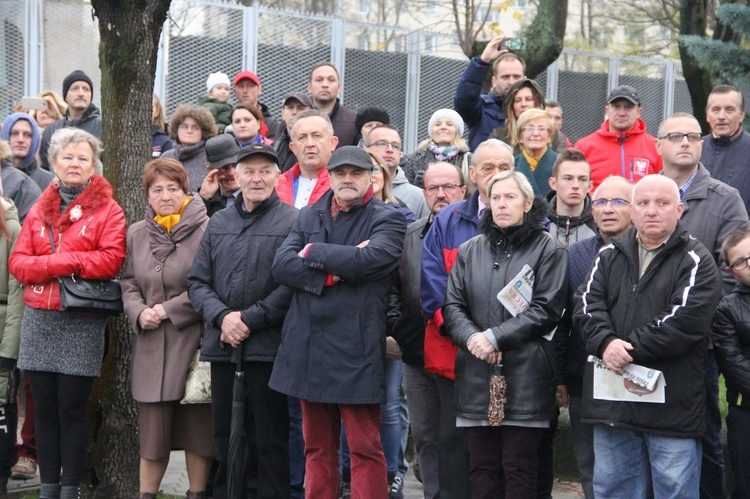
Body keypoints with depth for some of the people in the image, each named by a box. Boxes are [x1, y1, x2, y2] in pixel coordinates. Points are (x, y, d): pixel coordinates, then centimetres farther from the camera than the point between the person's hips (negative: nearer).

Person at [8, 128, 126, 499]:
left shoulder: (107, 210, 1)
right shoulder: (39, 210, 14)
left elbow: (111, 260, -13)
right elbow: (17, 262, 6)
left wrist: (49, 261, -11)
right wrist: (64, 264, -13)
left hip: (82, 323, -4)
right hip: (38, 319, 4)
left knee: (71, 409, -2)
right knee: (44, 408, 6)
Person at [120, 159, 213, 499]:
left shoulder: (205, 229, -7)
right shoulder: (136, 234, 12)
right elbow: (129, 283, 16)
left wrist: (169, 309, -11)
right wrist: (139, 313, -4)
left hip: (193, 340, -4)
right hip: (151, 346, 4)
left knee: (197, 426, 3)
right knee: (152, 428, 7)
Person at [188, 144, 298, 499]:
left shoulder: (292, 222, -3)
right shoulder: (218, 223, 14)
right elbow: (197, 281, 11)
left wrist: (249, 320, -14)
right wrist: (222, 317, -7)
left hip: (268, 346, -5)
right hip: (222, 346, 5)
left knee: (269, 439, 1)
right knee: (224, 438, 12)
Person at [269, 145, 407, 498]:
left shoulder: (387, 220, 0)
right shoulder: (309, 217, 14)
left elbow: (373, 258, -20)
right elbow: (281, 266, 0)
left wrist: (312, 253, -8)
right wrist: (331, 273, -15)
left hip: (356, 351, -5)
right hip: (309, 348, 5)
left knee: (365, 449, -2)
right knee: (318, 450, 11)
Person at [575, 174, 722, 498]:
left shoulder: (695, 261, -1)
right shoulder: (609, 256, 15)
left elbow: (685, 320, -15)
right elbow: (587, 304, 3)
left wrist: (629, 349, -16)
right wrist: (606, 343, -17)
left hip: (671, 407, -4)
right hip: (612, 402, 5)